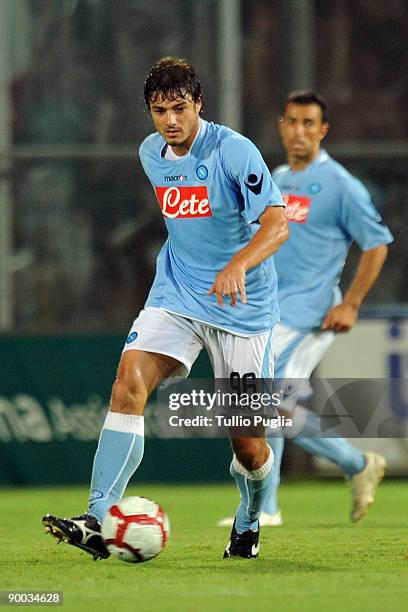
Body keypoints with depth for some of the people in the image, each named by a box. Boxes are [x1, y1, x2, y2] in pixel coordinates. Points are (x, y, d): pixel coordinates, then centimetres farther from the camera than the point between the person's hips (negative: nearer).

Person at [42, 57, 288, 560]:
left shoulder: (233, 151, -16)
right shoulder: (151, 153, 4)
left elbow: (277, 224, -26)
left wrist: (238, 265, -43)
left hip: (240, 306, -4)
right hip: (176, 294, 4)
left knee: (247, 443, 0)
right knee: (129, 381, -23)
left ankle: (248, 525, 33)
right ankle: (100, 520, -29)